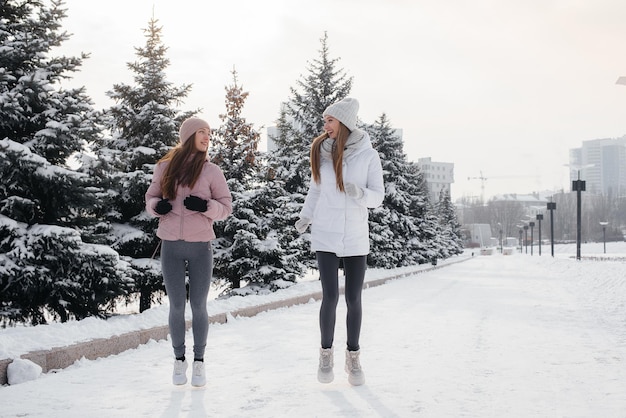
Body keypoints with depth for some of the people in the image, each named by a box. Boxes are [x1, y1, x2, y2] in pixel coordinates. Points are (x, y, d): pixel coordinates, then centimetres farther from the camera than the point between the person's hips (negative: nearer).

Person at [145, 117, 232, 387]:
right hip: (171, 246, 1)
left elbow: (226, 207, 3)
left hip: (200, 247, -1)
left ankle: (199, 362, 17)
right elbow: (150, 198, 13)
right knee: (177, 306, 7)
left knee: (198, 305, 4)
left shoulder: (211, 171, 1)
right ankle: (179, 361, 21)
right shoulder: (164, 167, 5)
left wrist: (205, 206, -16)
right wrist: (157, 206, -10)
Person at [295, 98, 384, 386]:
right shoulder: (321, 152, 2)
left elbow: (378, 196, -3)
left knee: (353, 299, 4)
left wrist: (360, 193, -23)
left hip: (356, 238, 0)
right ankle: (326, 353, 14)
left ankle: (353, 357, 20)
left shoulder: (368, 155, -4)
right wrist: (305, 216, 2)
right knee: (330, 297, -6)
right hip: (325, 236, 0)